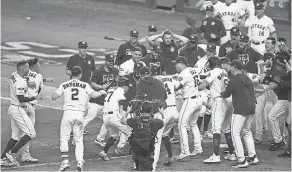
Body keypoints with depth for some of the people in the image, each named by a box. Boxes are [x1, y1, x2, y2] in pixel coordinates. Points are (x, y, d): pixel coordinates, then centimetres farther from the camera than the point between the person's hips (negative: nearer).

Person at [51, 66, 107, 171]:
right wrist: (101, 92, 16)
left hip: (68, 113, -1)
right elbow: (94, 95, -4)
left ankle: (65, 161, -6)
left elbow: (54, 97, 3)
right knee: (79, 140, 10)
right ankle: (80, 162, -5)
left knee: (64, 138, 6)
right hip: (80, 114, 1)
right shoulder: (85, 85, 8)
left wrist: (59, 91, 23)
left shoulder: (64, 85, 7)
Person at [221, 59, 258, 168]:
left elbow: (226, 95, -3)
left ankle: (242, 160, -8)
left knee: (235, 133, -3)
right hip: (251, 108, 9)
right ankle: (253, 157, 22)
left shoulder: (234, 80, -10)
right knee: (246, 131, 22)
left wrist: (221, 93, 20)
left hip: (241, 109, -9)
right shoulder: (247, 79, 14)